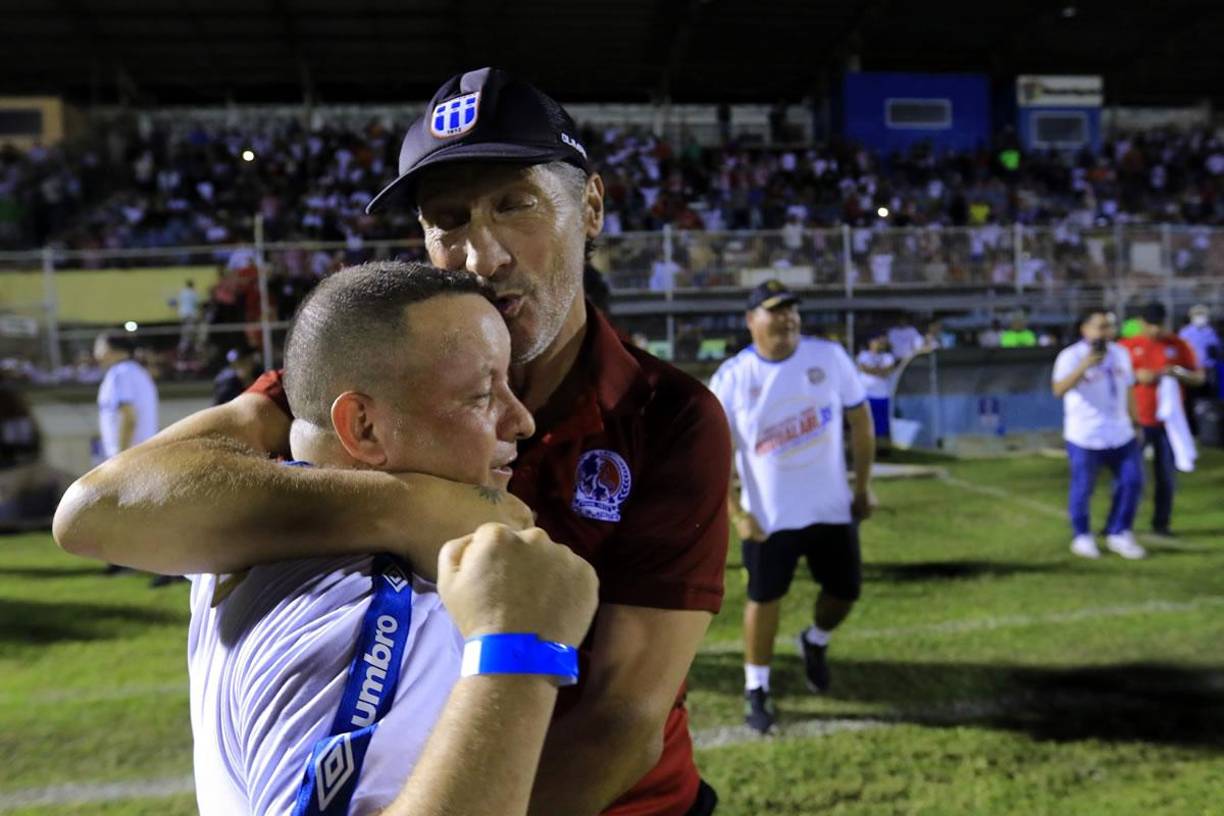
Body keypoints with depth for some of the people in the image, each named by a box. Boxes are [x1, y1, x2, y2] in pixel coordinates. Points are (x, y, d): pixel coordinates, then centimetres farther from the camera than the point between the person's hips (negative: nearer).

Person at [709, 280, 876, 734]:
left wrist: (863, 486, 3)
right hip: (769, 515, -2)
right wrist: (736, 513, -15)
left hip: (833, 507, 3)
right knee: (764, 599, 4)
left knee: (845, 590, 11)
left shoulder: (829, 356, -5)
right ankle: (756, 690, 22)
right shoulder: (732, 378, -10)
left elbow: (860, 419, 4)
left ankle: (815, 642, 44)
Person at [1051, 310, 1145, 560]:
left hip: (1121, 435, 6)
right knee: (1082, 488, 2)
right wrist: (1085, 365, -41)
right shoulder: (1071, 356, -13)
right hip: (1085, 437, -6)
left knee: (1132, 482, 4)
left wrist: (1135, 422, 20)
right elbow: (1058, 390, -30)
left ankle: (1118, 534, 20)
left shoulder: (1120, 353, 9)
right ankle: (1082, 537, 21)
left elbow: (1128, 390, 20)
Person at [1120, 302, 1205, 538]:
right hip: (1136, 421, -1)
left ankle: (1161, 523, 15)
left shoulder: (1179, 345, 4)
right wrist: (1137, 377, -17)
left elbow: (1199, 378, 6)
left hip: (1168, 421, 1)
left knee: (1166, 475, 5)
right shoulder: (1127, 346, 2)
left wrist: (1180, 373, -14)